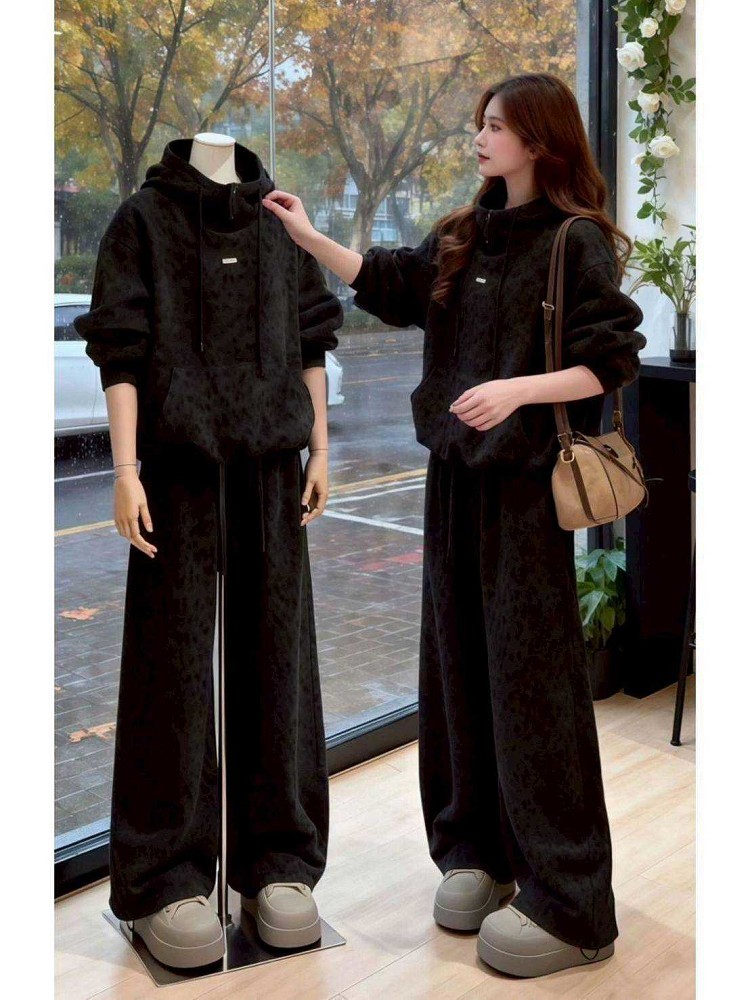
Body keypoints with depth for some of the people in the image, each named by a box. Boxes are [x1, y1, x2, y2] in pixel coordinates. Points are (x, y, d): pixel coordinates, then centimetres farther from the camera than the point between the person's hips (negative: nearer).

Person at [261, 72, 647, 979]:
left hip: (527, 484, -7)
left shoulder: (577, 242, -8)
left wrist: (518, 389, -23)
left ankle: (569, 907, 7)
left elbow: (612, 363, -12)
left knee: (531, 676, -4)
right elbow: (390, 286, 16)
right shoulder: (462, 236, 12)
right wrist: (309, 237, 8)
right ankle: (478, 849, 27)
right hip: (454, 472, 7)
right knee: (458, 661, 11)